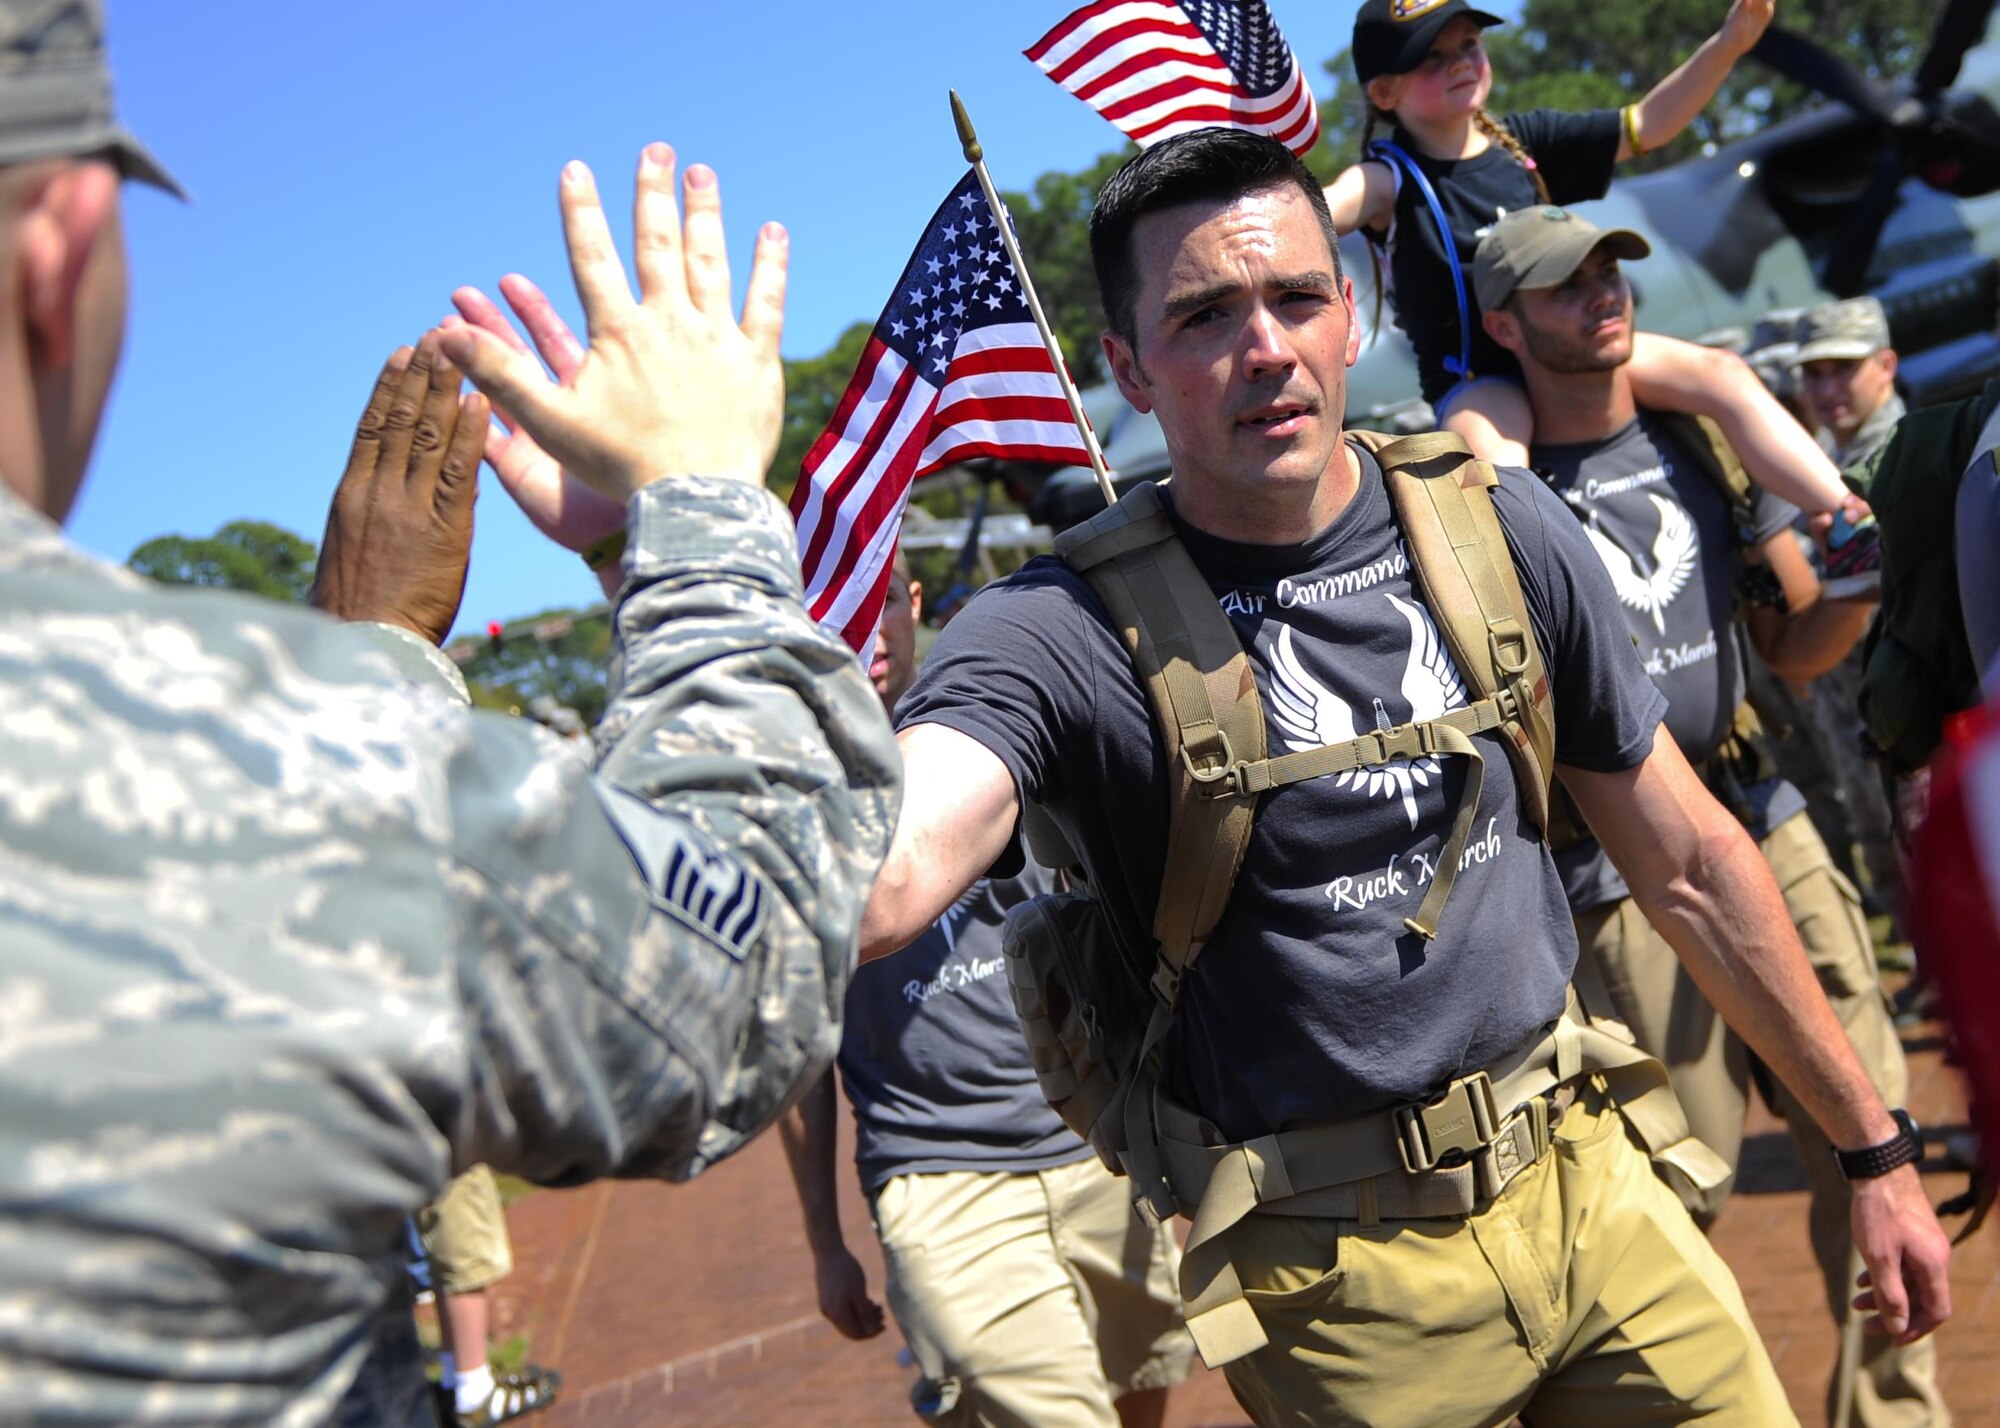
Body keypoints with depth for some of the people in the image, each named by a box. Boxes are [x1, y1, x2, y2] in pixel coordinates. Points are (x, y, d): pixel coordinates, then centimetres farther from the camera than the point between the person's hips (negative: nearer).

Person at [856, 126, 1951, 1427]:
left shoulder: (1500, 531, -3)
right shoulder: (1065, 634, -17)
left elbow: (1689, 859, 6)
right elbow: (873, 889, -37)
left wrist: (1874, 1149, 10)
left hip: (1591, 1184, 4)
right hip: (1340, 1279, -3)